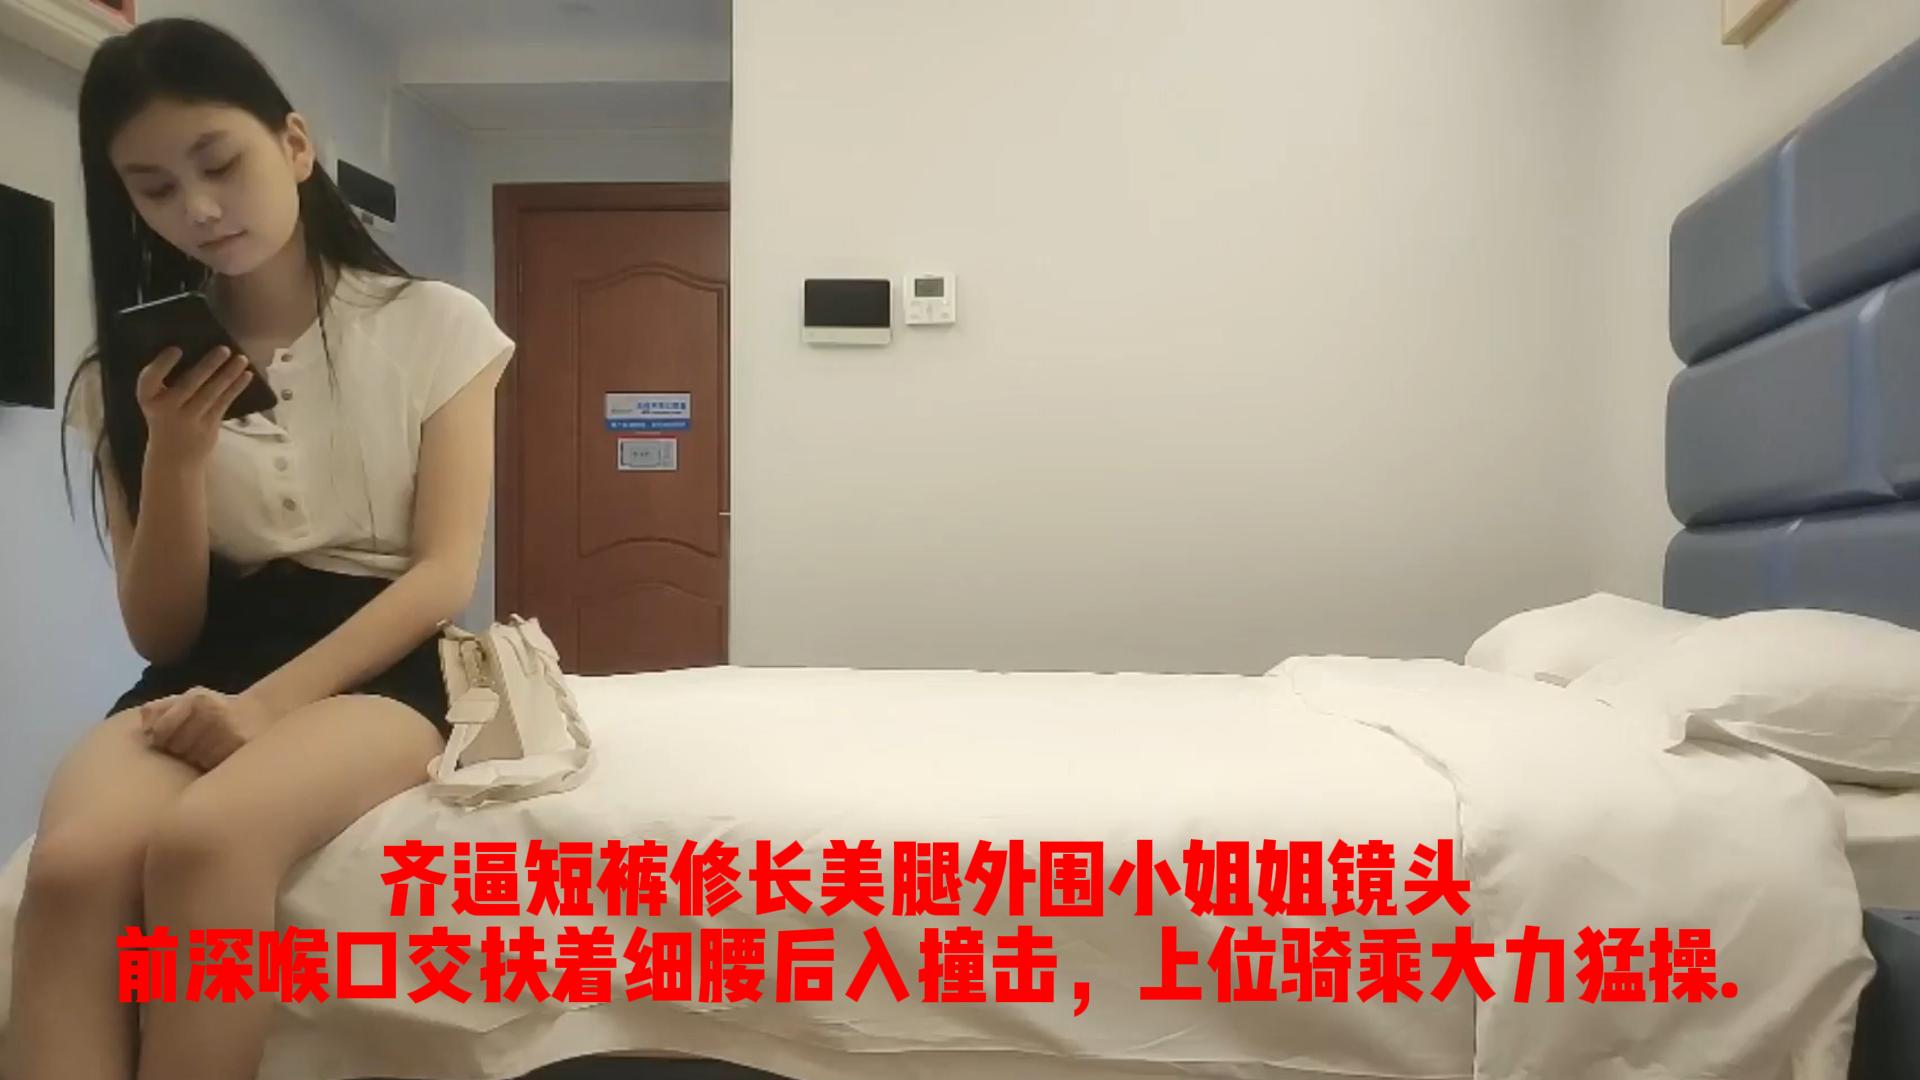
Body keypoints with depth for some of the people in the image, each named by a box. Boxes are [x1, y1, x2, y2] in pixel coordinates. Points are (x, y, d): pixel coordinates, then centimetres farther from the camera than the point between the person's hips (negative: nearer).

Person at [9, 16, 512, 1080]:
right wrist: (176, 451, -10)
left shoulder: (434, 325, 2)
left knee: (201, 842, -35)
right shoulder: (131, 375, 11)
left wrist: (266, 703, -18)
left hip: (375, 665, -3)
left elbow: (445, 571, -5)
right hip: (205, 670, 3)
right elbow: (162, 633, 7)